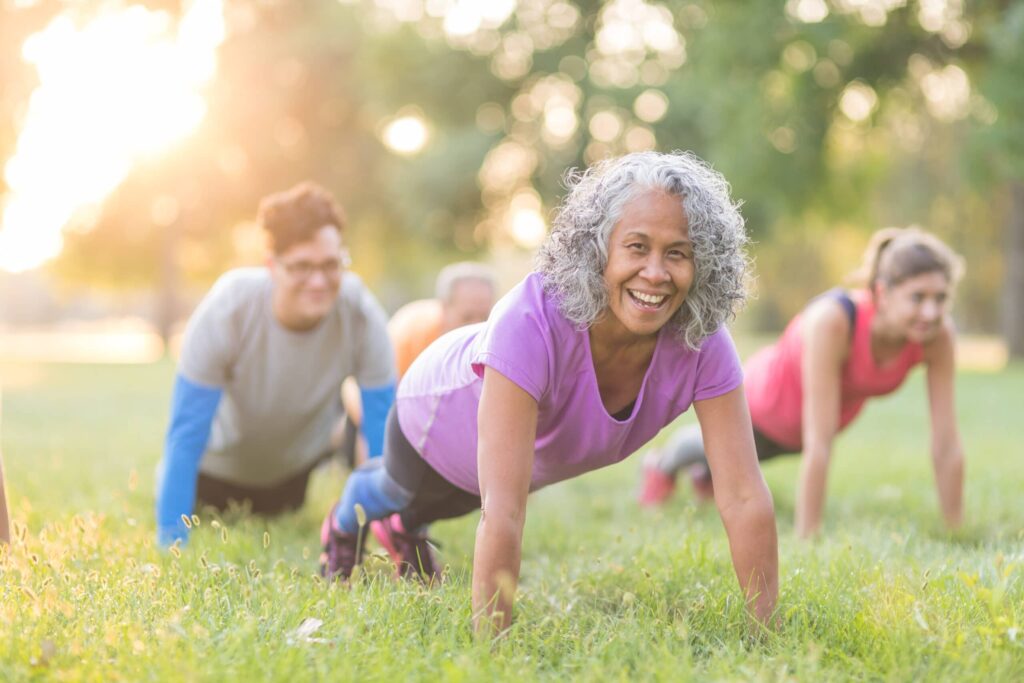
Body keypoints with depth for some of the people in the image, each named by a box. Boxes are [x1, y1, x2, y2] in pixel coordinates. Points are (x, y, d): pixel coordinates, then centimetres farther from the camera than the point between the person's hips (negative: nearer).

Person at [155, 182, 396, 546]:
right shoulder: (227, 310, -36)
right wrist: (170, 541, -35)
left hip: (305, 464, 2)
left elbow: (383, 434, -26)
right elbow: (187, 432, -32)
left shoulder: (363, 316, -33)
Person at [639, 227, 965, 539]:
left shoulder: (937, 333, -33)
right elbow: (818, 446, -44)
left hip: (840, 410, 4)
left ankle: (707, 471, 69)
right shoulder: (832, 320, -46)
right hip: (766, 400, -4)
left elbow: (947, 446, -27)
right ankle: (666, 464, 64)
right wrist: (807, 540, -41)